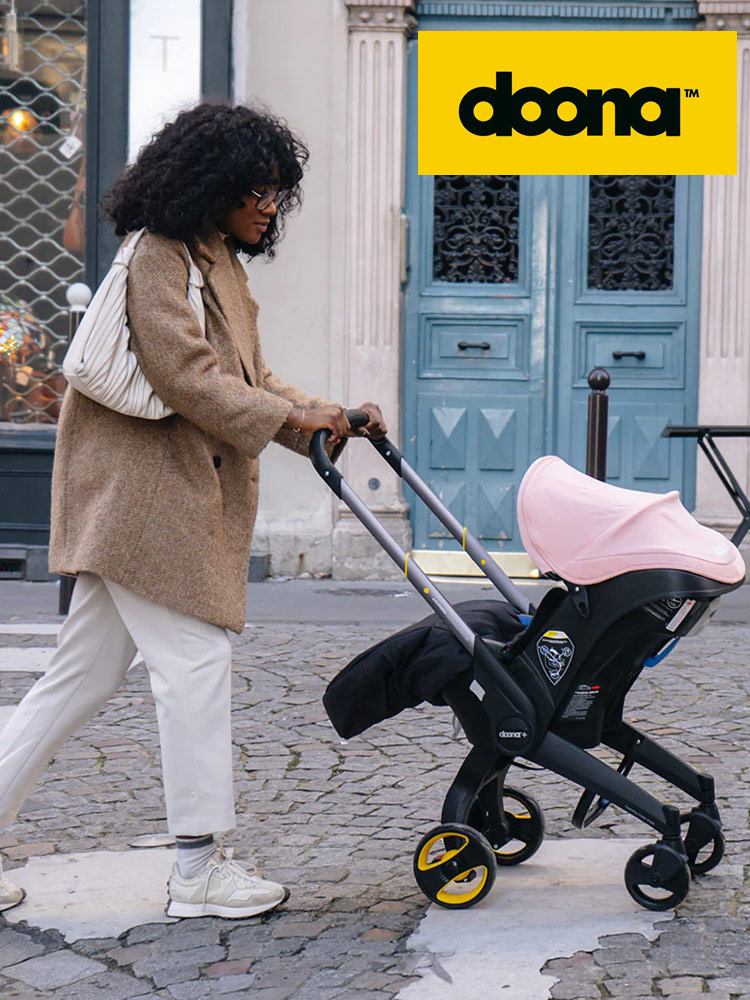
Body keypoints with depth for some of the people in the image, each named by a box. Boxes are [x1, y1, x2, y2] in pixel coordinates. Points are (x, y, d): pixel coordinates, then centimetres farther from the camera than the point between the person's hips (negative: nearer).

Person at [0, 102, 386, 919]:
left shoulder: (221, 265, 21)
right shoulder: (159, 256, -10)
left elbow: (249, 382, 20)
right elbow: (186, 376, -19)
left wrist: (332, 418, 8)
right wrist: (291, 418, -15)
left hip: (172, 496, 10)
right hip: (142, 491, -10)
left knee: (84, 673, 10)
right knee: (195, 660, -7)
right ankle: (199, 870, 0)